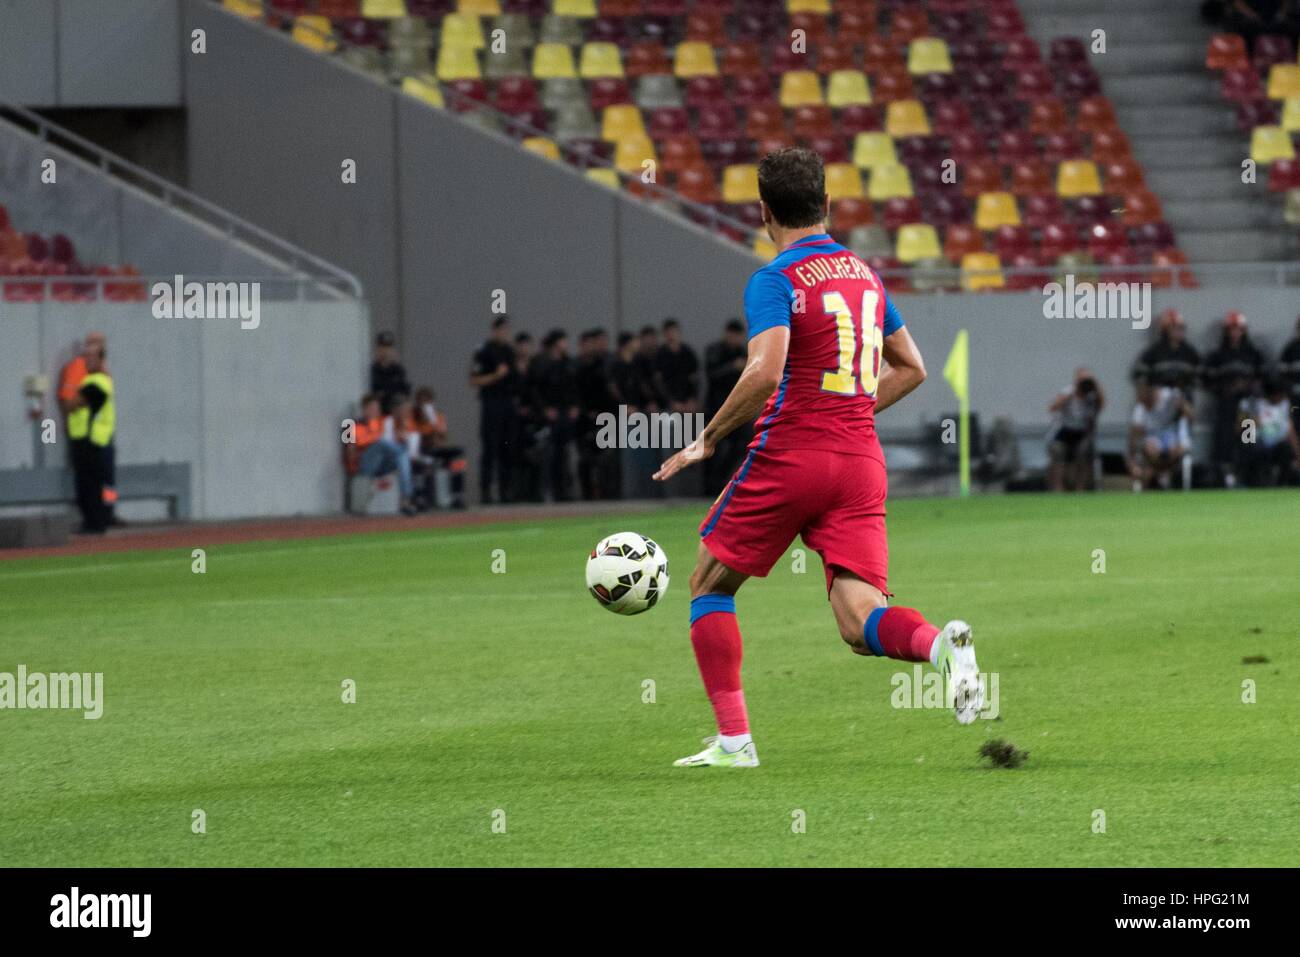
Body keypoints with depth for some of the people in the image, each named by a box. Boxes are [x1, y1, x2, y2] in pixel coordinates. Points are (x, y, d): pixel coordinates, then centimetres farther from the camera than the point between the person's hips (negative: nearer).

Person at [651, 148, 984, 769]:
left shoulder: (775, 281, -8)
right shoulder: (864, 275, 15)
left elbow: (764, 373, -23)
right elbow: (911, 368, 22)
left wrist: (708, 439, -12)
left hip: (789, 456, -5)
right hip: (861, 460, 5)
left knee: (710, 585, 15)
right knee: (860, 624, -2)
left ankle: (734, 740, 9)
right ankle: (937, 643, -36)